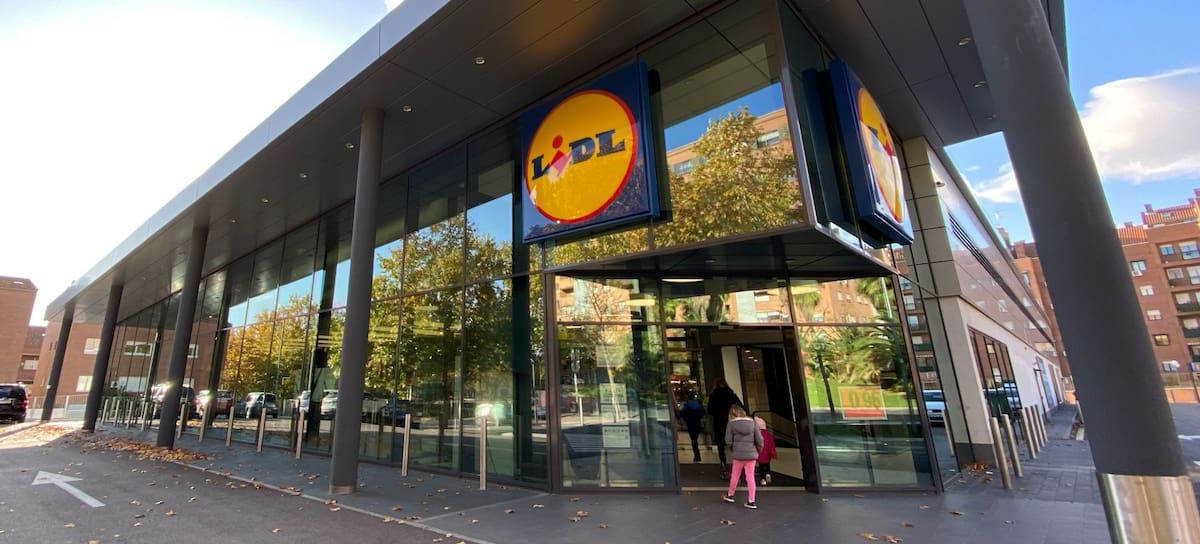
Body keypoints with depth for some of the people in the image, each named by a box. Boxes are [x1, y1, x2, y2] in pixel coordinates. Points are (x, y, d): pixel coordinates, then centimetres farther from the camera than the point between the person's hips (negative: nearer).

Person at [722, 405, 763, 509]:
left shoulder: (732, 423, -4)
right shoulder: (752, 422, 2)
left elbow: (728, 440, -3)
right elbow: (760, 440, 2)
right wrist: (758, 452, 16)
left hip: (738, 455, -2)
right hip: (751, 454, 2)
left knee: (735, 476, 13)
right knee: (750, 477, 8)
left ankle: (730, 496, 29)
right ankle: (751, 501, 9)